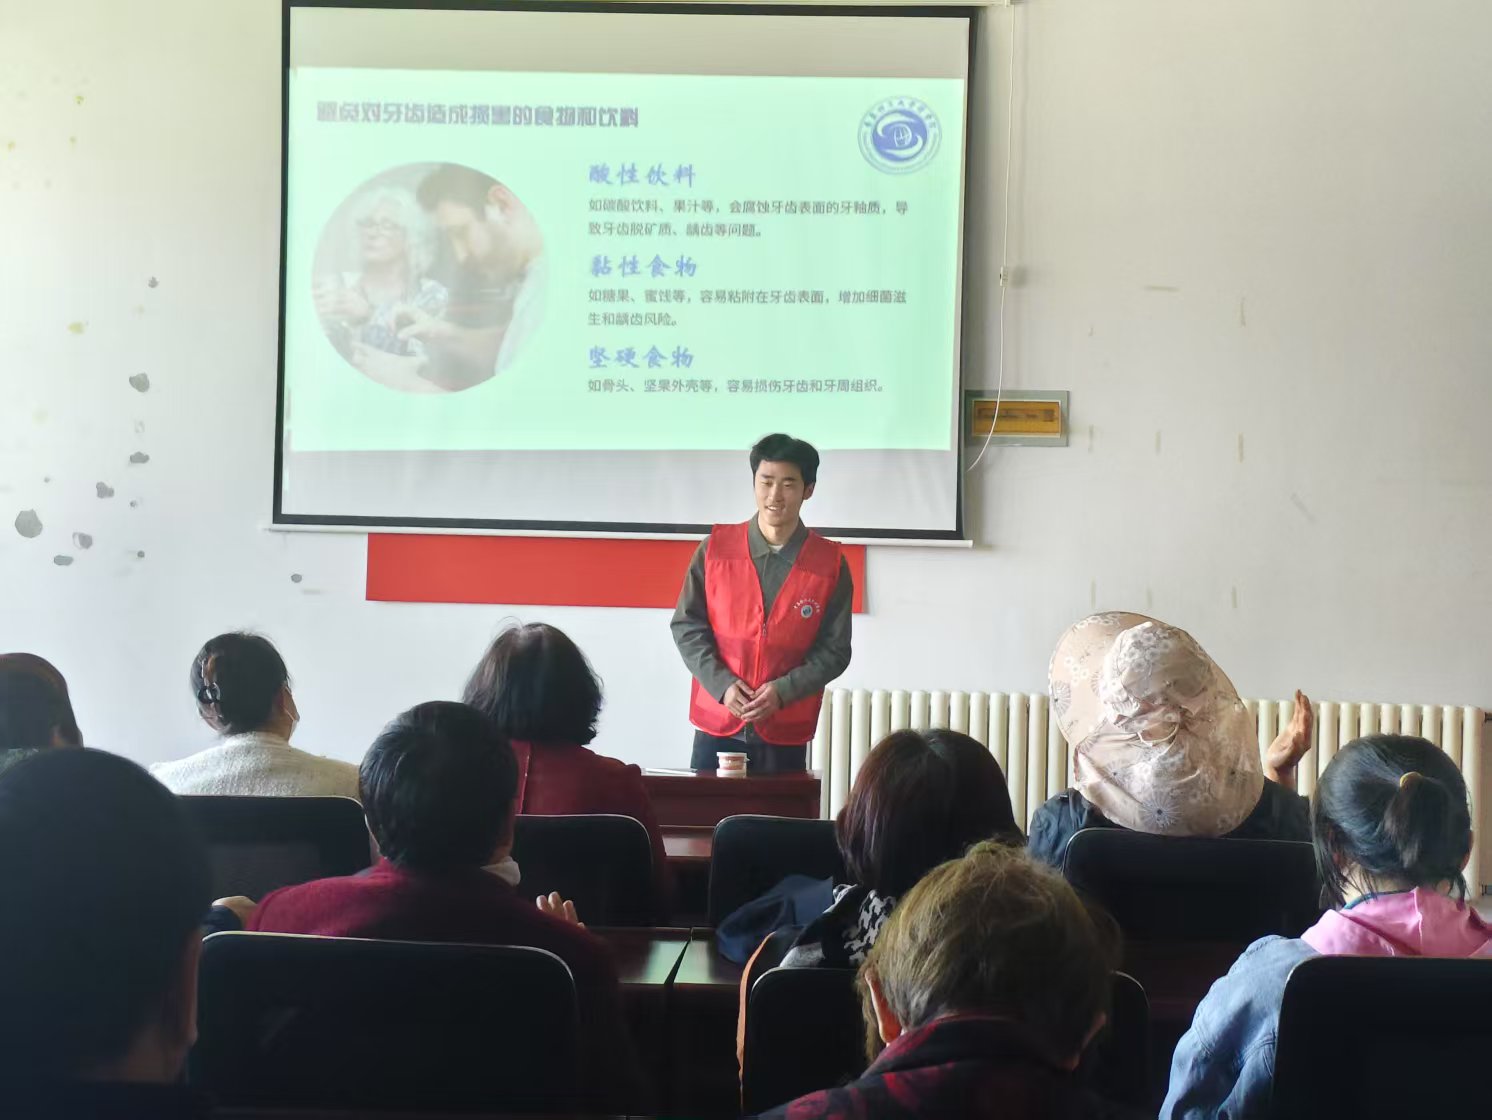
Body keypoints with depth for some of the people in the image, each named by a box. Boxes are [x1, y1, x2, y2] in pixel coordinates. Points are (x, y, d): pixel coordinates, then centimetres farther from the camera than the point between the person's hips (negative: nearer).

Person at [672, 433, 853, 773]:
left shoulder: (830, 564, -3)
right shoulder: (715, 548, 0)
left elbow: (834, 650, -1)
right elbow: (687, 626, 2)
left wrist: (783, 691, -16)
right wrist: (722, 684, -12)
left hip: (786, 734, -1)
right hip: (717, 726, 1)